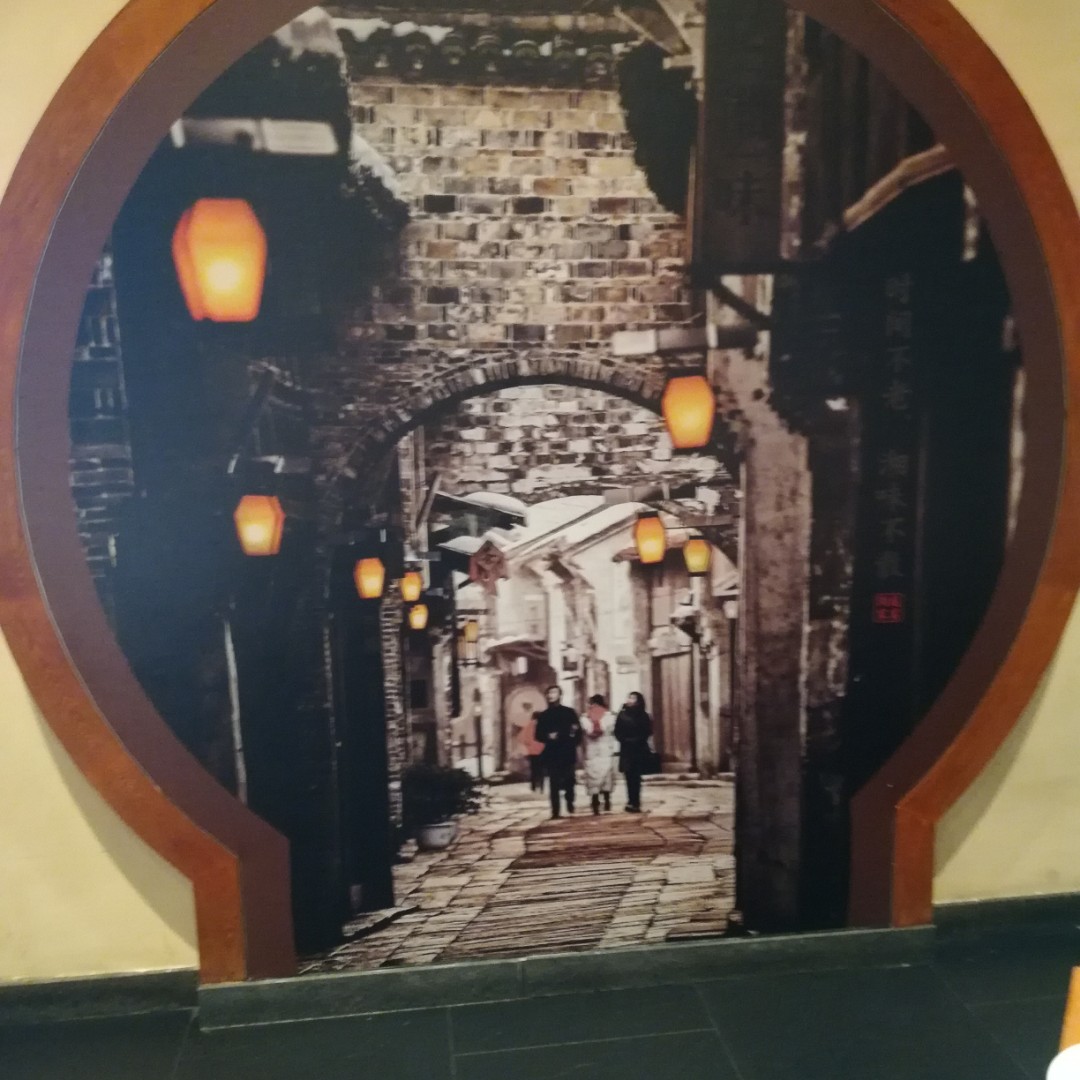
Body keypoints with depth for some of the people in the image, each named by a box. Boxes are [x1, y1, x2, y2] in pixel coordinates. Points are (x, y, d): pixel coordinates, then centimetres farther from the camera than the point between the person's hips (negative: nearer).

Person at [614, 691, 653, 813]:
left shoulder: (643, 716, 0)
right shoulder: (622, 714, 6)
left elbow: (646, 732, -4)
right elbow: (617, 732, 3)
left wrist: (635, 740, -13)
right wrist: (624, 740, -12)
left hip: (639, 750, -2)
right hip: (626, 750, 2)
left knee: (635, 777, -3)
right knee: (629, 777, 1)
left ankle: (634, 803, 0)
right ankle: (632, 803, 7)